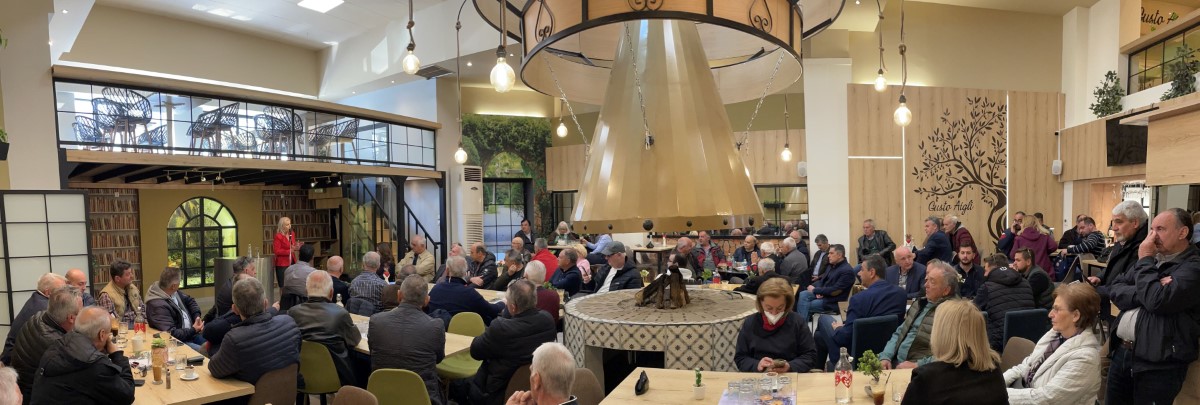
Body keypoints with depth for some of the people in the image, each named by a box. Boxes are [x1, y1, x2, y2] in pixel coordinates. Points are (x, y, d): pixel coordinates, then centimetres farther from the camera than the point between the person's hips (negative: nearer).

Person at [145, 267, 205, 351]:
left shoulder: (173, 292, -1)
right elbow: (171, 334, -29)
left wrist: (197, 317, 2)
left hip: (190, 333, 9)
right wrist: (193, 330, -23)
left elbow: (189, 301, 19)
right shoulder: (158, 306, -26)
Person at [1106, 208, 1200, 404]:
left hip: (1157, 363, -6)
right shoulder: (1152, 258, 14)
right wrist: (1146, 293, -14)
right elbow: (1115, 290, 6)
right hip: (1121, 351, 7)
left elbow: (1158, 301, -24)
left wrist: (1145, 260, -11)